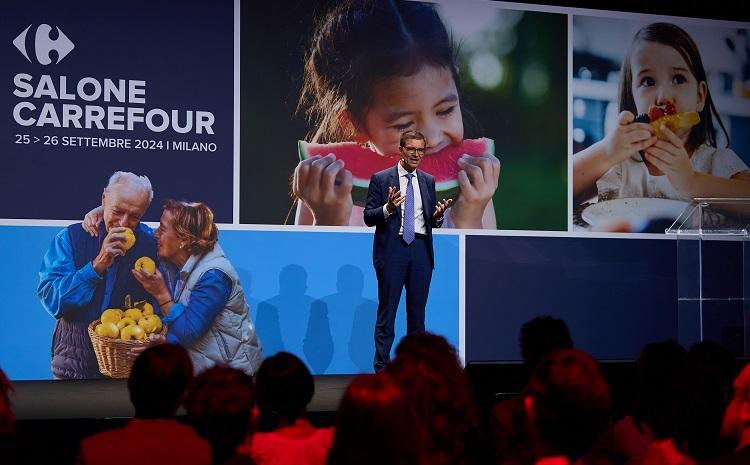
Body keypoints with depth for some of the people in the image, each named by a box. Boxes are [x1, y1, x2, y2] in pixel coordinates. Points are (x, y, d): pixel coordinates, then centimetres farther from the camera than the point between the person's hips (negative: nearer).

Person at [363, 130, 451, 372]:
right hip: (392, 250, -4)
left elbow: (432, 222, 16)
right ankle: (382, 368, 2)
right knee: (387, 312, -2)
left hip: (421, 250, 4)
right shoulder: (381, 179, 0)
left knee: (417, 313, 6)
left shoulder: (428, 181, 13)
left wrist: (438, 215, -7)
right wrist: (388, 208, -21)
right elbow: (368, 217, -3)